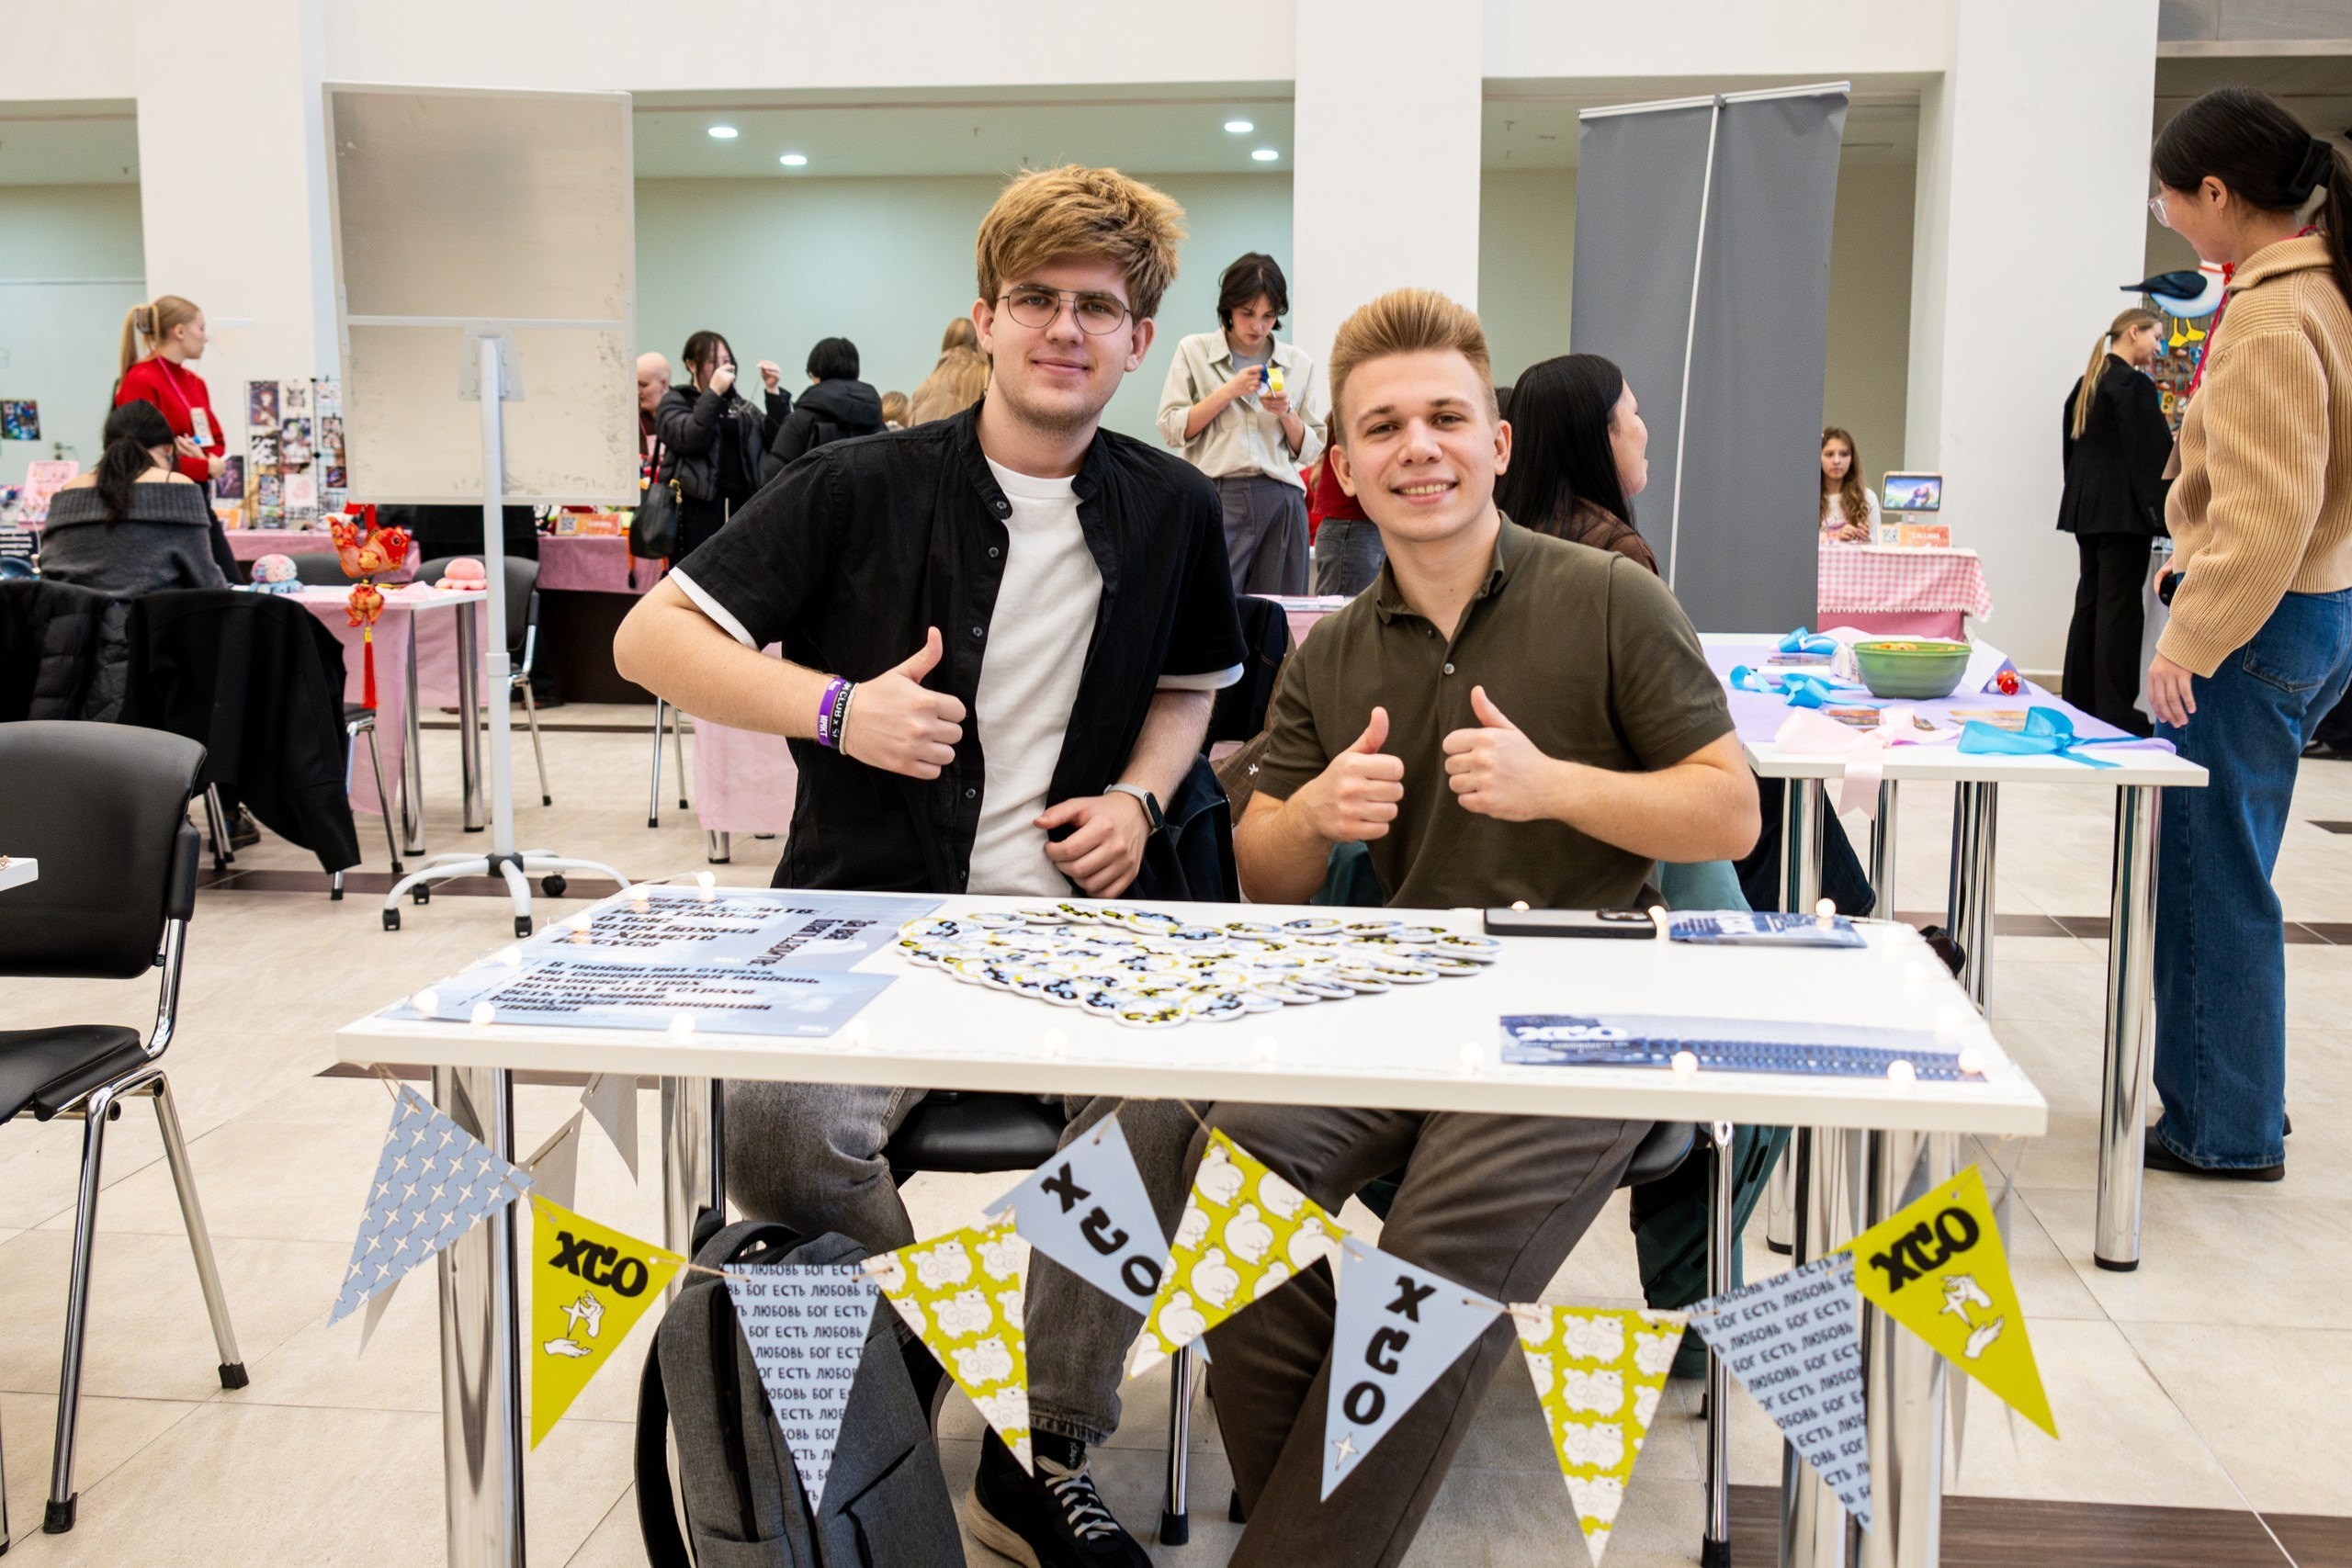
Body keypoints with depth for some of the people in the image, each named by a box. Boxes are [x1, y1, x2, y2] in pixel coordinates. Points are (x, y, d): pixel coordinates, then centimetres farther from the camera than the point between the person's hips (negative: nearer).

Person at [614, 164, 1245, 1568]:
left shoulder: (1172, 512, 9)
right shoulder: (866, 489, -2)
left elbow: (1188, 687, 26)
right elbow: (652, 638, 0)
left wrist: (1139, 797, 5)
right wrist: (837, 707, -14)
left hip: (1060, 918, 3)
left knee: (1172, 1085, -27)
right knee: (778, 1134, -30)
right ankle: (923, 1342, 4)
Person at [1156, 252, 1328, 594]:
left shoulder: (1298, 364, 14)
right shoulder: (1194, 351, 9)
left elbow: (1311, 451, 15)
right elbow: (1171, 429, 1)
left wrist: (1287, 414, -4)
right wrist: (1229, 391, -5)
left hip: (1281, 501, 2)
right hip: (1217, 497, -2)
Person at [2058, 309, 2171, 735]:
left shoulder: (2085, 385, 14)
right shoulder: (2134, 384, -12)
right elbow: (2155, 452, -16)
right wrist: (2166, 510, -15)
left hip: (2085, 506, 9)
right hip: (2123, 508, -9)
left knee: (2089, 602, 11)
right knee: (2119, 608, -7)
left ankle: (2079, 701, 15)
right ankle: (2116, 712, -6)